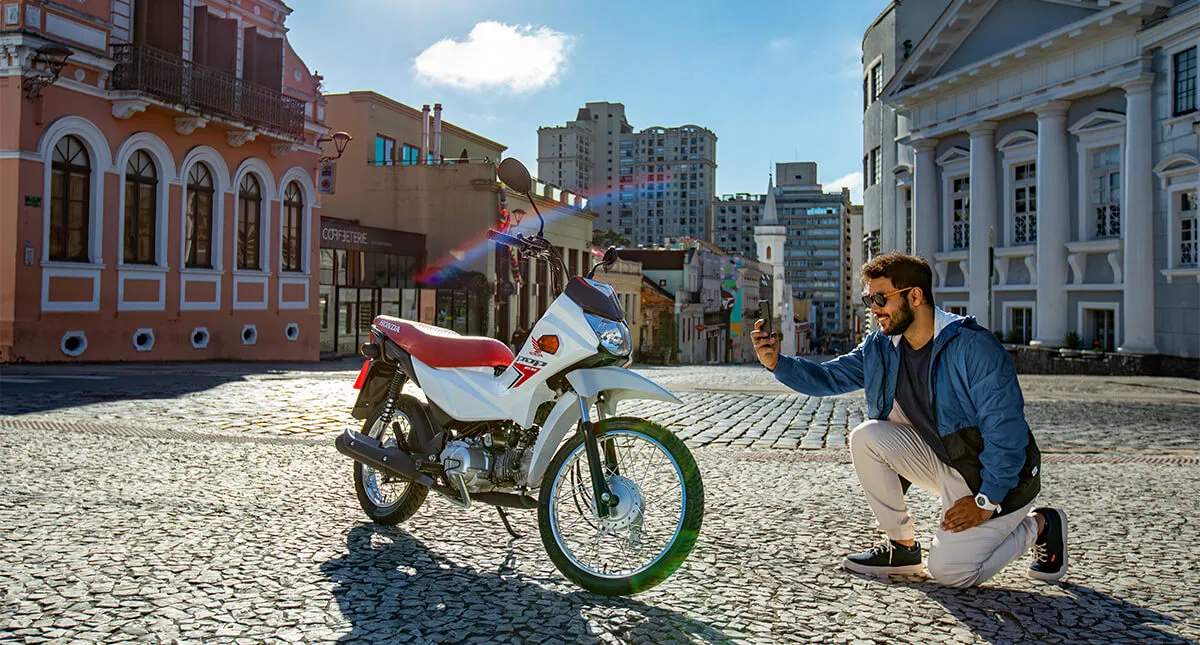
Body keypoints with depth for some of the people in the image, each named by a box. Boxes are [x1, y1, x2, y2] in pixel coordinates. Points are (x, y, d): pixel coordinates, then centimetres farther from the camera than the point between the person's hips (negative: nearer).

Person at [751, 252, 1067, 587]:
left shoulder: (975, 346, -24)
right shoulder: (882, 348, -2)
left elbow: (1006, 431, -23)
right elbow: (828, 377, -2)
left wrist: (985, 502, -21)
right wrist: (777, 362, -20)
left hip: (998, 475, -6)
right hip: (942, 461, 6)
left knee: (949, 573, -15)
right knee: (866, 437, -14)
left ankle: (1039, 525, 11)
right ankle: (902, 546, 1)